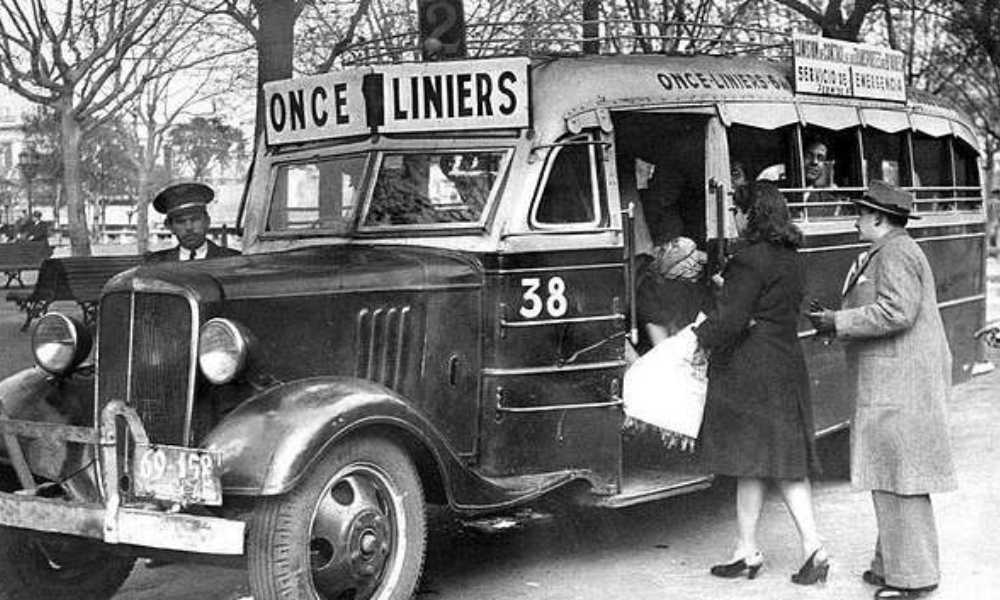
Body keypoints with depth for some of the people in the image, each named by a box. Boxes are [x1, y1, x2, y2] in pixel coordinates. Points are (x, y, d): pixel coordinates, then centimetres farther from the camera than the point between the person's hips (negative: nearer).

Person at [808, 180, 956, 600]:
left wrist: (839, 323, -19)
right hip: (893, 381, 11)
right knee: (889, 473, 15)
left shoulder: (896, 254, -14)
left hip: (900, 383, -11)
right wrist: (837, 318, 18)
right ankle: (894, 563, 22)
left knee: (898, 474, -7)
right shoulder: (890, 252, 20)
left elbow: (895, 312, -25)